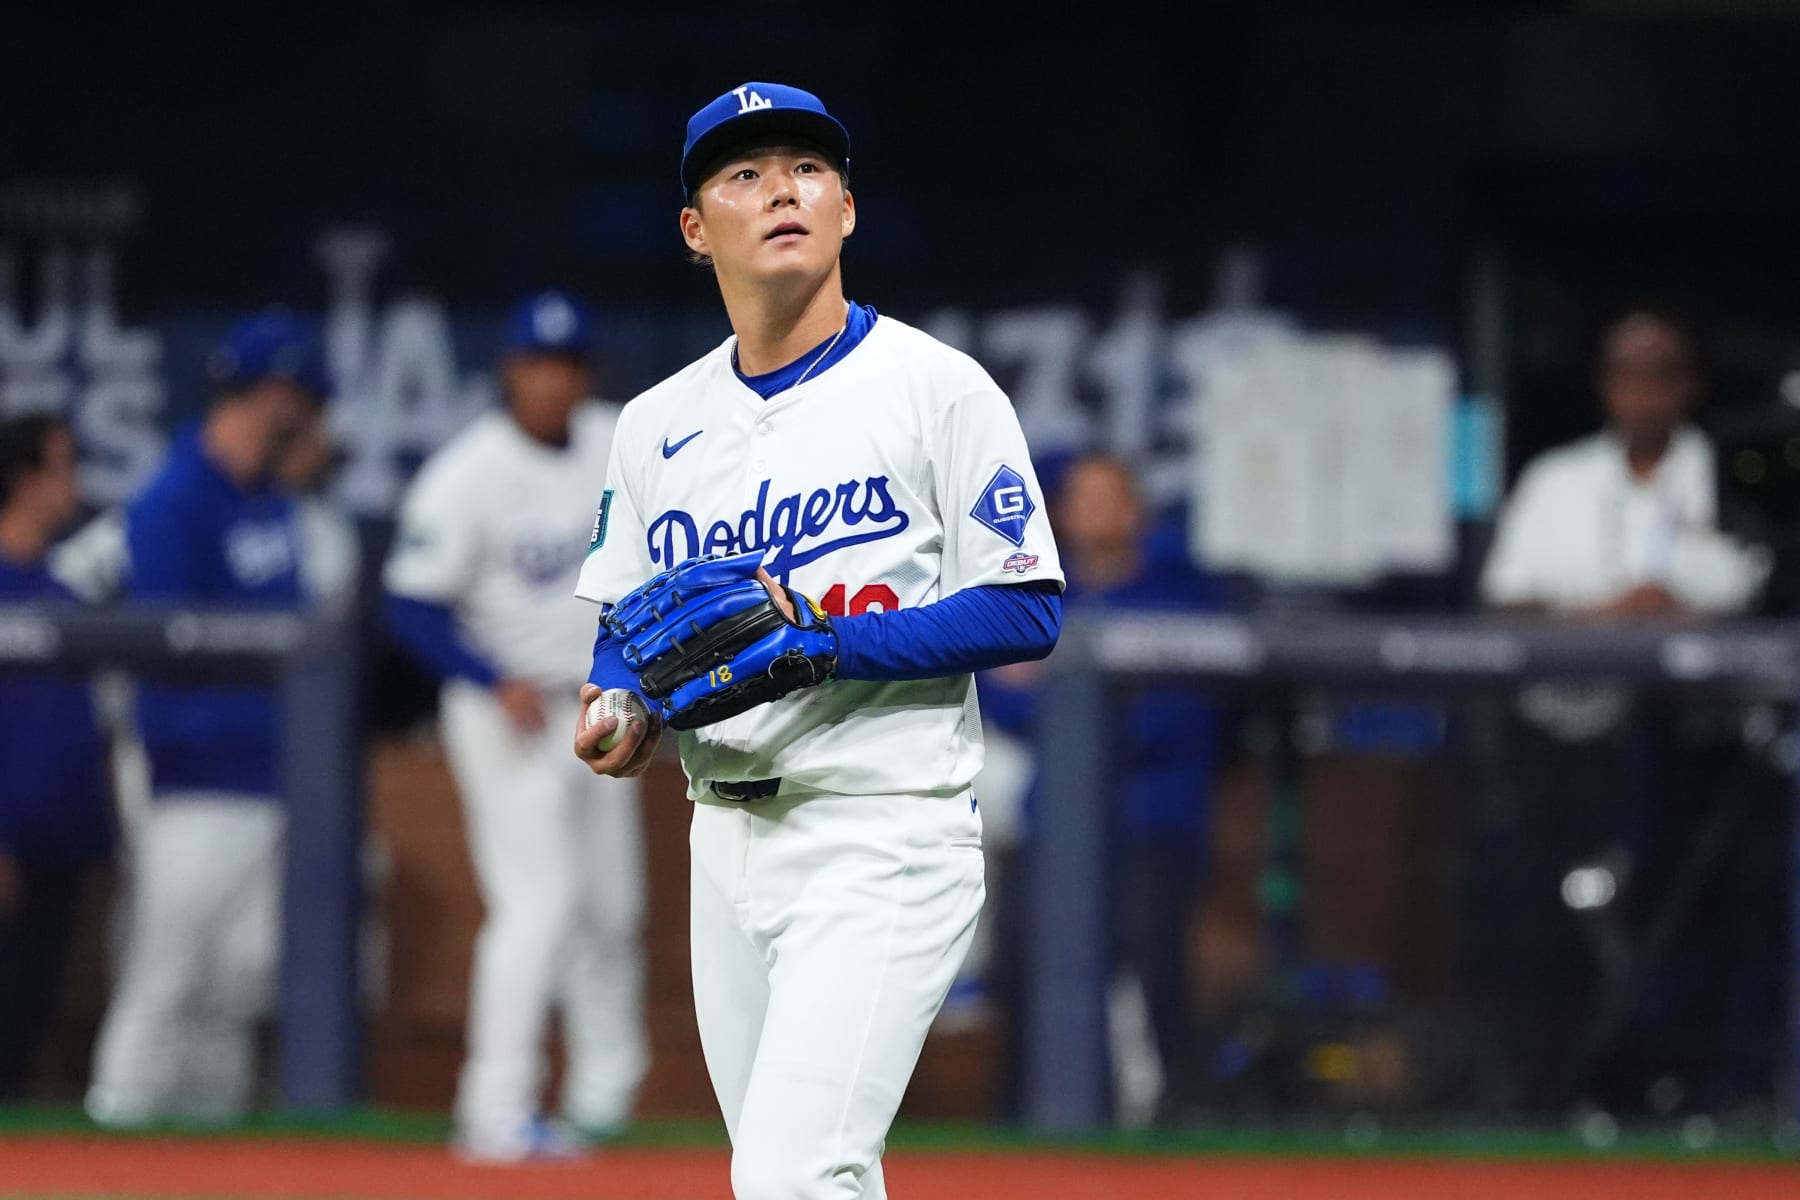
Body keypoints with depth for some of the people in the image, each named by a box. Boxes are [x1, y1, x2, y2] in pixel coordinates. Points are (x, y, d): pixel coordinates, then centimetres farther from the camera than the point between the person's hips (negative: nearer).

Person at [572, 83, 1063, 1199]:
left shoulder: (937, 387, -5)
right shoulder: (658, 423, 13)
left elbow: (1026, 612, -9)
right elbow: (624, 624, 20)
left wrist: (818, 638, -19)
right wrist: (620, 712, -3)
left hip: (886, 841, -6)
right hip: (728, 842, 7)